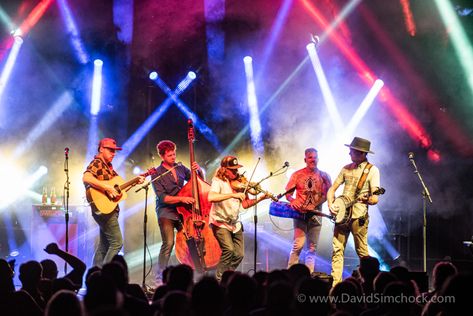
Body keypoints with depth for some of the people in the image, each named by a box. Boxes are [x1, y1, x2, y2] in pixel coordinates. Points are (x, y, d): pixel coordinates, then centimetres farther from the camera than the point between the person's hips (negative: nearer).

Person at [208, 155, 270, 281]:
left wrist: (260, 199, -10)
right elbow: (211, 197, -31)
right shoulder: (218, 181, -12)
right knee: (229, 249, -23)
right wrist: (233, 195, -36)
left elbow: (245, 204, 5)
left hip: (234, 223, 6)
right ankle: (220, 280, -9)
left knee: (239, 254, 3)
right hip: (220, 222, -6)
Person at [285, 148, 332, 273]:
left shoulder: (323, 176, 8)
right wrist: (292, 200, -19)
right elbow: (288, 193, 3)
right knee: (298, 244, -14)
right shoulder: (297, 175, 5)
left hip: (315, 214, 2)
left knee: (312, 247, 3)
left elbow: (327, 194, 3)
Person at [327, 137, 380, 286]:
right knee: (337, 250, 0)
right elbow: (332, 188, 16)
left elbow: (375, 198, -8)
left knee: (362, 252, -2)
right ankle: (336, 284, 1)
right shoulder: (347, 168, 13)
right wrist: (331, 204, -1)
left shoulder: (372, 170, -3)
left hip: (359, 216, -5)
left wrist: (367, 200, -30)